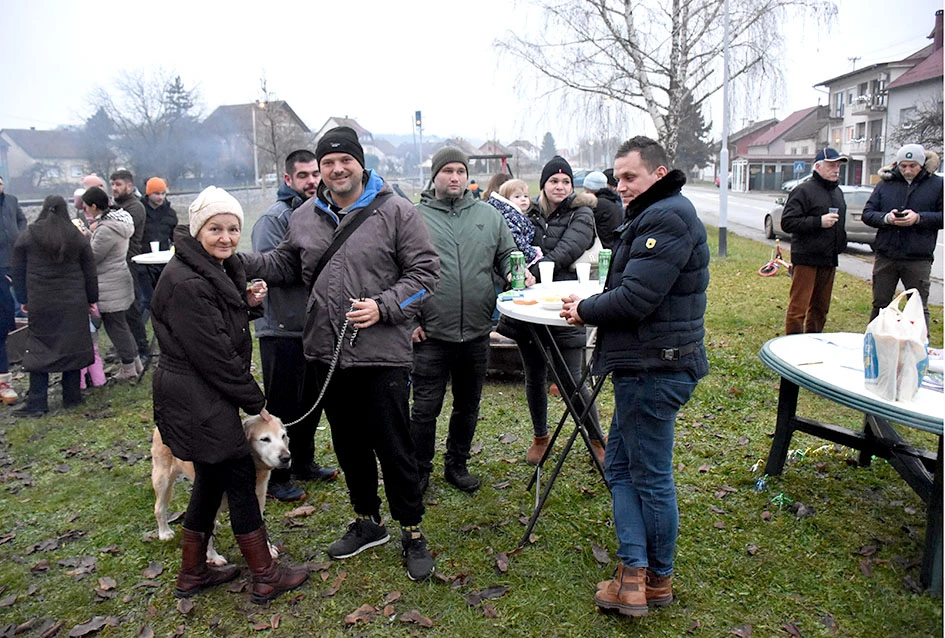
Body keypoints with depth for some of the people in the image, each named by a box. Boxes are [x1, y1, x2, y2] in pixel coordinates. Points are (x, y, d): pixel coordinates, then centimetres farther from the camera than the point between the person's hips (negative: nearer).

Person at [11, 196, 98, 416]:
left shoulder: (27, 236, 0)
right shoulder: (77, 237, 1)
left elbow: (18, 271, 5)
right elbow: (90, 272, 5)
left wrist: (23, 299, 14)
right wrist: (92, 299, 14)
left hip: (40, 304, 0)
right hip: (74, 304, 0)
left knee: (39, 349, 6)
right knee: (72, 347, 8)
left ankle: (37, 402, 6)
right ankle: (72, 397, 15)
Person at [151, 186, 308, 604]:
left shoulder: (220, 268, 8)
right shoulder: (186, 282, -22)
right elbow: (214, 354, -21)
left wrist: (247, 302, -3)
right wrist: (255, 401, -11)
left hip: (206, 396, 10)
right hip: (196, 399, -10)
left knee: (211, 482, 17)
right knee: (240, 478, 0)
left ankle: (192, 574, 33)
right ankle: (266, 578, 14)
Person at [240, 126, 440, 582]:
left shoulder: (396, 212, -6)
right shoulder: (304, 217, 9)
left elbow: (425, 271, -7)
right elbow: (284, 265, 22)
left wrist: (383, 307, -18)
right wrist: (240, 262, 7)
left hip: (381, 355, -5)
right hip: (326, 354, 6)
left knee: (394, 448, 2)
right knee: (348, 443, 18)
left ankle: (412, 533, 21)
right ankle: (367, 522, 37)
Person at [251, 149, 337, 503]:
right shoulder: (275, 217, -11)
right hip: (282, 328, -7)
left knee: (312, 401, 18)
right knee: (283, 407, 2)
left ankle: (304, 462, 36)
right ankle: (275, 477, 17)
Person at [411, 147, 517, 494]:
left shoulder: (489, 215, 8)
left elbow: (507, 256, 15)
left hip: (477, 332, 4)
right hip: (430, 334, -3)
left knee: (468, 406, 16)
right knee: (425, 408, 4)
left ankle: (457, 465, 34)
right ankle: (419, 471, 23)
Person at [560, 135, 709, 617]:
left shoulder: (667, 217, -17)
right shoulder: (651, 216, 18)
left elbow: (635, 298, -24)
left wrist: (584, 311, -8)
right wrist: (589, 305, 3)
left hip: (654, 370, -11)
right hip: (643, 366, 11)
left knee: (651, 477, 4)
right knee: (620, 466, 15)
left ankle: (657, 579, 21)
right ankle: (634, 570, 20)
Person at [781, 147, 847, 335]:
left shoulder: (837, 192, 19)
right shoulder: (804, 191, -8)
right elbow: (787, 222, -16)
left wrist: (841, 242, 21)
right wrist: (819, 222, -20)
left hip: (829, 260, 8)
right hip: (806, 258, -8)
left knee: (820, 308, 13)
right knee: (798, 307, -7)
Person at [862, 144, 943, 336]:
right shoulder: (886, 183, 7)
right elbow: (867, 214, 5)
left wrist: (919, 218, -16)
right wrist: (886, 218, -15)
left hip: (918, 260, -2)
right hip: (885, 256, 2)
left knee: (919, 308, 5)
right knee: (880, 305, 12)